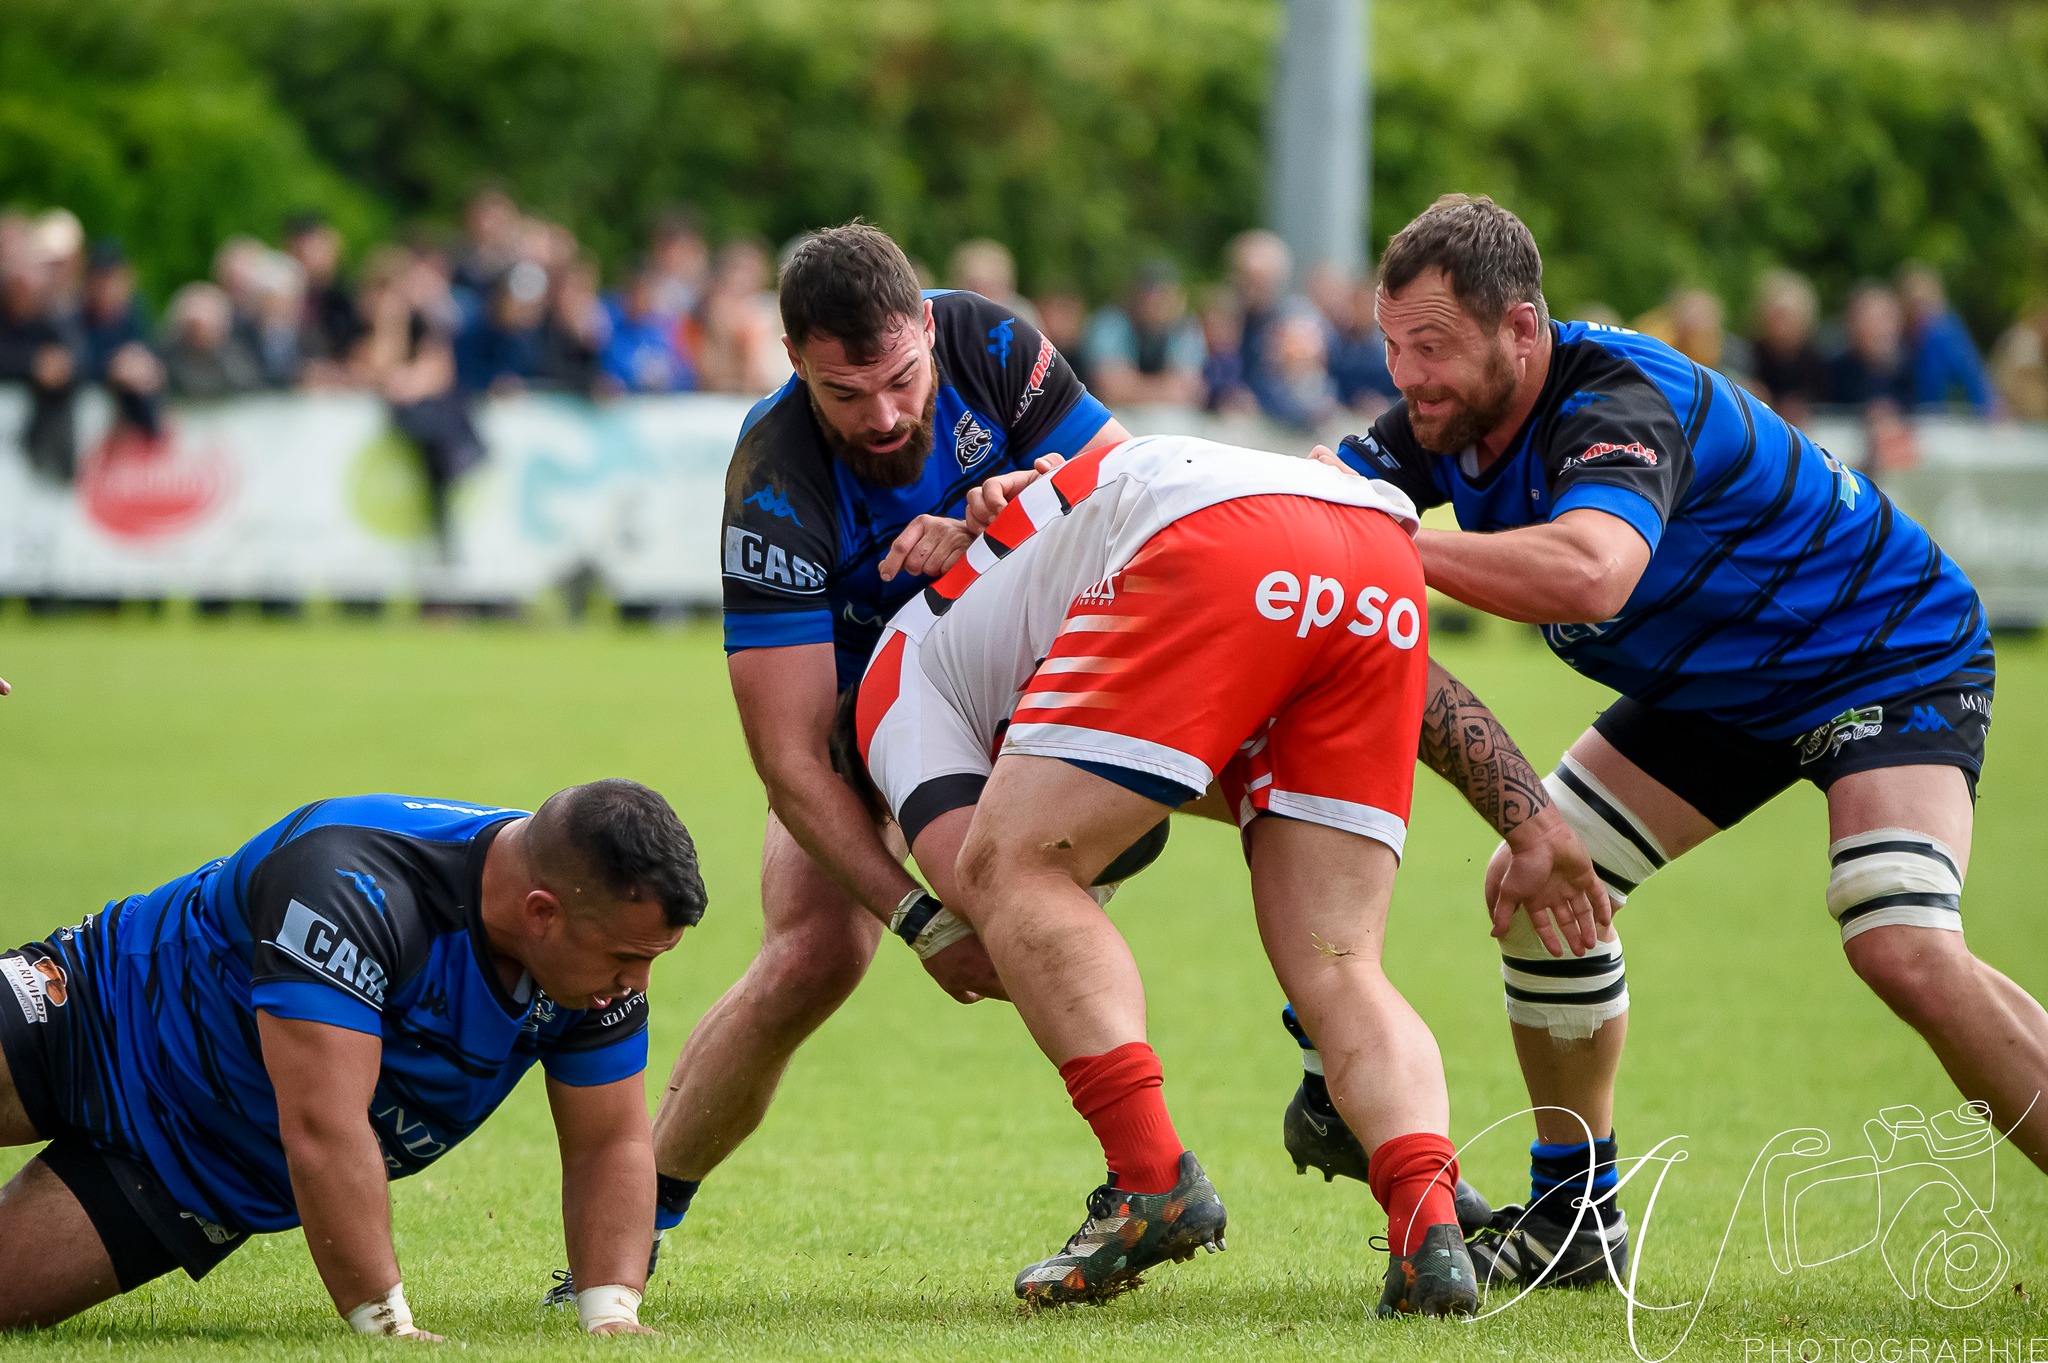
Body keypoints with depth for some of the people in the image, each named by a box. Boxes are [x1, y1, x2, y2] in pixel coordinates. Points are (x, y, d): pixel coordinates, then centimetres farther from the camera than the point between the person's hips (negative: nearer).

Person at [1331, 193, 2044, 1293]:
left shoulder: (1620, 406, -35)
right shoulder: (1456, 414, -8)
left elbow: (1592, 573, -54)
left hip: (1890, 657, -9)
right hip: (1715, 692, 9)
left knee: (1903, 948, -28)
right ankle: (1574, 1219, 14)